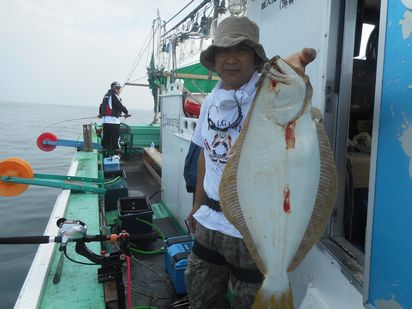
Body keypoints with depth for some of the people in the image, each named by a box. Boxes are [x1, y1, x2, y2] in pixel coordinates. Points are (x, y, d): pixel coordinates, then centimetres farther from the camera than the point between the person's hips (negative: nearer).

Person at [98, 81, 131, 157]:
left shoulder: (106, 95, 21)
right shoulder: (114, 96, -7)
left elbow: (101, 106, 30)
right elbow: (120, 106, -9)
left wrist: (100, 114, 46)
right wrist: (126, 112, 7)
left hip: (104, 120, 9)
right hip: (112, 120, -9)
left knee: (105, 137, 12)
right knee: (115, 137, -4)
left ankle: (104, 153, 16)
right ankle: (116, 153, -2)